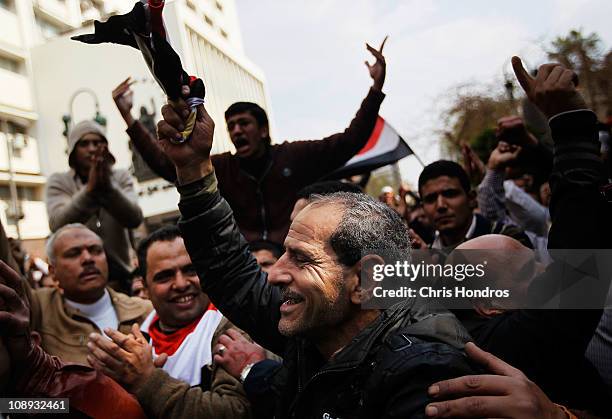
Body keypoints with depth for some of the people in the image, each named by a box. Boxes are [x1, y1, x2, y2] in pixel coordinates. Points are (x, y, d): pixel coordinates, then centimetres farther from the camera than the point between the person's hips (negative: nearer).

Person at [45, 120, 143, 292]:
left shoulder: (121, 178, 5)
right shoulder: (58, 181, 3)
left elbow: (135, 219, -12)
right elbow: (57, 225, -15)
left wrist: (108, 185, -26)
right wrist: (90, 188, -27)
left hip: (120, 274, 1)